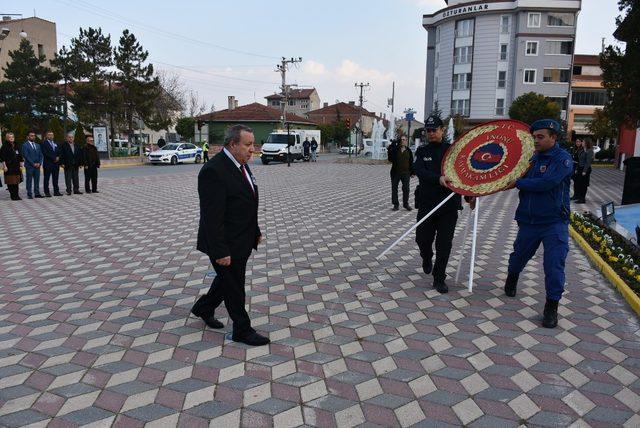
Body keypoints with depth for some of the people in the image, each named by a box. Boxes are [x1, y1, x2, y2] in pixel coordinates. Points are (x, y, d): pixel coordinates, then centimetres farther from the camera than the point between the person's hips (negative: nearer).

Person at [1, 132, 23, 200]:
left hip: (16, 167, 5)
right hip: (9, 167, -5)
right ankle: (13, 196, 3)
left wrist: (20, 165, 12)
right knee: (10, 182, -2)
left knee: (16, 181, 6)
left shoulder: (16, 146, 13)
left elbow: (20, 157, 17)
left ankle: (16, 195, 11)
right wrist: (4, 166, -14)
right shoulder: (5, 146, -4)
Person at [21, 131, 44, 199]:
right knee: (29, 181, 0)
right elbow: (26, 156, -10)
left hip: (37, 166, 5)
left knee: (37, 180, 5)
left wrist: (39, 163, -3)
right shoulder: (25, 145, -3)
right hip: (29, 166, -5)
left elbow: (40, 155, 13)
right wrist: (33, 164, -14)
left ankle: (37, 193, 9)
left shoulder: (37, 145, 16)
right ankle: (29, 194, 3)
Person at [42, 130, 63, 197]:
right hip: (48, 164, -6)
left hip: (56, 163, 6)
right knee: (46, 179, 0)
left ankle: (56, 192, 11)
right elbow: (45, 153, -12)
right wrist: (54, 158, -13)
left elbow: (59, 152, 15)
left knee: (55, 179, 8)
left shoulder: (55, 143, 17)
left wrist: (58, 158, -5)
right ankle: (47, 193, 2)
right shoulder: (44, 143, -3)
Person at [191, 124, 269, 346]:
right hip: (226, 245, -9)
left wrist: (256, 232, 17)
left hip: (242, 241, 9)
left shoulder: (241, 165, 7)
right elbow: (212, 217, -25)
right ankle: (242, 330, 22)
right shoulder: (213, 170, -24)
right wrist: (220, 251, -24)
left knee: (228, 279, 23)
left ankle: (203, 308, 44)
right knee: (234, 287, 6)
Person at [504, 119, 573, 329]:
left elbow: (546, 183, -25)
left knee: (554, 266, -6)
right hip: (529, 221, 6)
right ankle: (511, 279, 49)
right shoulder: (532, 157, 7)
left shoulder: (562, 159, -12)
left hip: (554, 223, -5)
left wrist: (518, 183, -15)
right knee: (518, 255, 20)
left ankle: (551, 307, 6)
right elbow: (516, 178, 14)